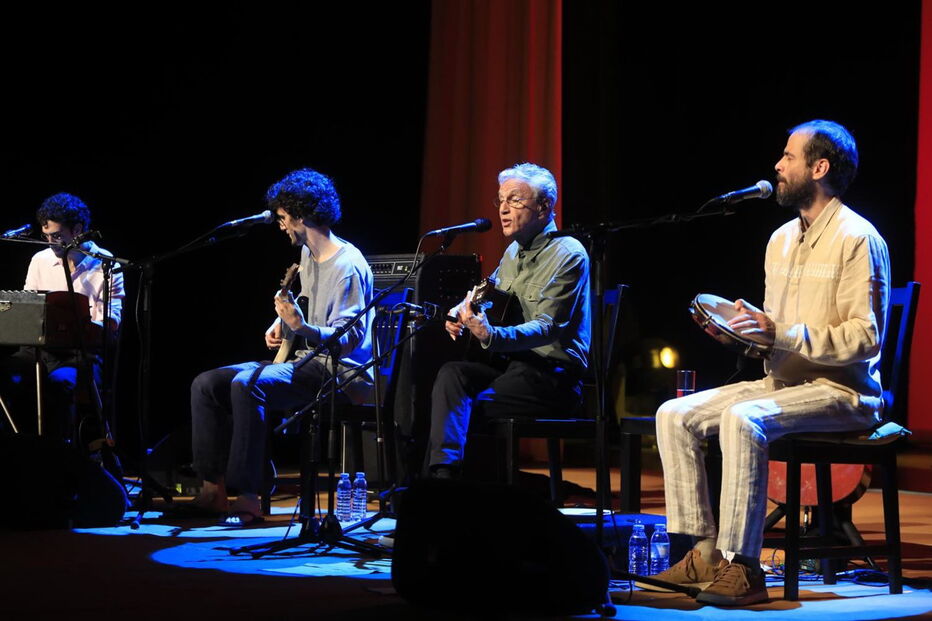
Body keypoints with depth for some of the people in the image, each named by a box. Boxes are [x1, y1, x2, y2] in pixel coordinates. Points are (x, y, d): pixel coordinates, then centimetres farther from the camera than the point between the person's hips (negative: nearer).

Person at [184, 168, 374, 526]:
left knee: (247, 384, -34)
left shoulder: (347, 267, -17)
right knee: (206, 385, 1)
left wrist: (303, 329, -39)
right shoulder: (308, 255, 12)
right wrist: (283, 320, 13)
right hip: (305, 362, 10)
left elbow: (348, 340, -24)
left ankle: (247, 498, -31)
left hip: (341, 375, -10)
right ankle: (214, 489, -2)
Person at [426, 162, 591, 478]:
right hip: (510, 362, 8)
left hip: (554, 373, -8)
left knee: (470, 405, -26)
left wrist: (492, 336, -37)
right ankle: (442, 473, -31)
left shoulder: (568, 255, -11)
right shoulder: (514, 251, 17)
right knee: (452, 374, -20)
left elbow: (547, 328, -21)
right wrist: (461, 314, 1)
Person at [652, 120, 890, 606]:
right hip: (781, 382, 9)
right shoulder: (782, 239, 16)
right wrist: (744, 326, 1)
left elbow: (865, 337, -19)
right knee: (675, 415, -5)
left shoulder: (856, 239, -12)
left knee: (742, 419, -34)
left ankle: (742, 569, -30)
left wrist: (781, 333, -25)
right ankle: (705, 553, -6)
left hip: (841, 391, -9)